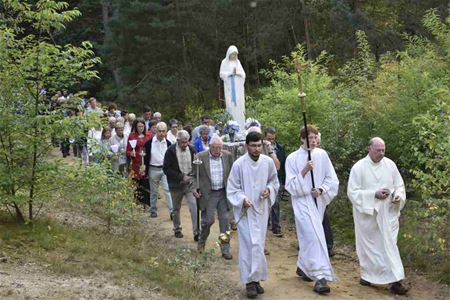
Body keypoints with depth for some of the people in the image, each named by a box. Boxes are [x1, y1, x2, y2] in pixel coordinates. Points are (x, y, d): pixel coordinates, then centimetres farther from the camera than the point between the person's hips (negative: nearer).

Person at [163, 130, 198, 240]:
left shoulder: (191, 150, 0)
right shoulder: (171, 151, -10)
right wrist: (181, 177, -17)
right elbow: (166, 169, -12)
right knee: (176, 209, 13)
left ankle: (196, 232, -7)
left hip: (190, 183, 1)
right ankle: (177, 230, 31)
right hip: (176, 185, -1)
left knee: (194, 207, -10)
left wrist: (191, 176, -8)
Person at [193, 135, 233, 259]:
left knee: (224, 220, 3)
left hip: (224, 193, 3)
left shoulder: (227, 155, 0)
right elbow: (194, 175, 1)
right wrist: (194, 188, -11)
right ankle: (202, 241, 27)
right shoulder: (200, 157, -7)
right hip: (208, 194, -2)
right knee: (208, 220, -2)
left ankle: (225, 250, 11)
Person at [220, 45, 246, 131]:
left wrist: (238, 73, -10)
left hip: (238, 87, 3)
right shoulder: (225, 62, 4)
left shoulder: (237, 62, 14)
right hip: (229, 87, -3)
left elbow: (243, 74, 10)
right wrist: (231, 73, -15)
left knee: (239, 105, -2)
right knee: (231, 105, -9)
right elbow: (222, 74, -2)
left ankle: (240, 126, -2)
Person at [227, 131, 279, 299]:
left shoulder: (268, 162, -5)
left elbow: (275, 181, 10)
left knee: (258, 244, 11)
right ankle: (250, 281, 3)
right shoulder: (239, 164, -13)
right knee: (251, 244, -8)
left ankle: (255, 278, 25)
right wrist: (243, 199, -23)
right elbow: (232, 189, -6)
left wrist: (269, 189, -10)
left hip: (262, 209, 3)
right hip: (245, 211, -3)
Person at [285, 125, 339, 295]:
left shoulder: (322, 155, 2)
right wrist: (304, 171, -20)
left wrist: (321, 189, -13)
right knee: (314, 236, -16)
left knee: (309, 237, 14)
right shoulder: (292, 158, -6)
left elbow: (332, 178, 5)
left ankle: (302, 267, 35)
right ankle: (320, 277, -17)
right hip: (302, 202, -4)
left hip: (318, 202, 4)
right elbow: (290, 185, -8)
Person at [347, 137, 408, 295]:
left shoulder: (390, 164, 2)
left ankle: (395, 281, -2)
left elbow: (399, 185, 9)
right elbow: (352, 192, -11)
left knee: (389, 245, -1)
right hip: (367, 213, -2)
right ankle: (367, 275, 27)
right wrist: (374, 194, -20)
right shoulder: (359, 167, -8)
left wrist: (398, 196, -13)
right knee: (369, 246, 10)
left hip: (387, 213, 2)